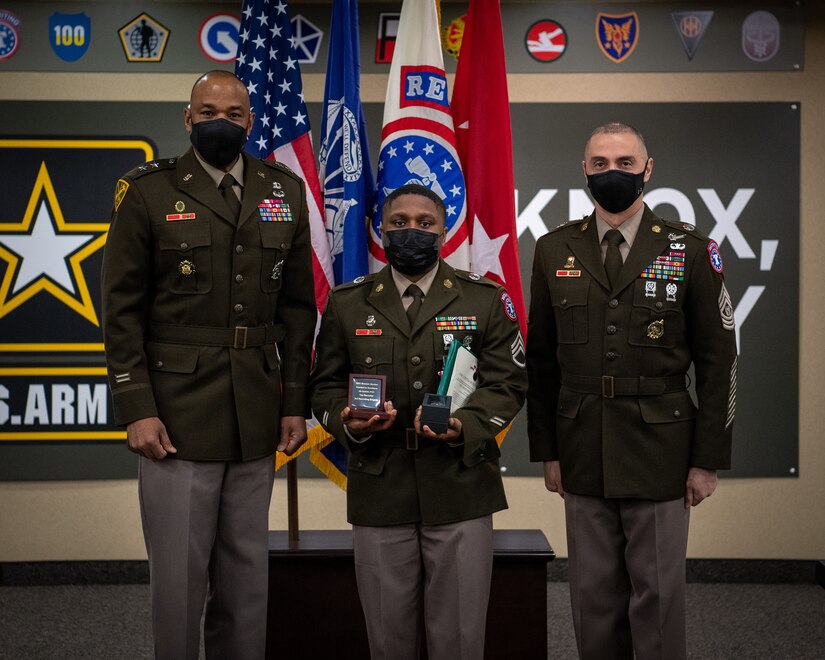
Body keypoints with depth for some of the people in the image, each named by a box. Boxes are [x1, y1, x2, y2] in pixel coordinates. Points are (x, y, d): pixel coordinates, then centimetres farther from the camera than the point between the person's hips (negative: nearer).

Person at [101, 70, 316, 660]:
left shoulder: (285, 192, 9)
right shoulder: (149, 192, 0)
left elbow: (297, 306, 10)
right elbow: (123, 309, -2)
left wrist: (295, 402, 5)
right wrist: (136, 408, -8)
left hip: (257, 419, 3)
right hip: (177, 416, -3)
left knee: (246, 574, 12)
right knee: (179, 575, 2)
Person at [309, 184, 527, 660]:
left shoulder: (486, 300, 3)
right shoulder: (347, 303, 8)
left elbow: (508, 384, 1)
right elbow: (326, 385, 11)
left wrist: (467, 425, -18)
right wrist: (346, 421, -11)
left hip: (461, 490, -1)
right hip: (379, 491, 1)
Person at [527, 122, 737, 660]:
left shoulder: (690, 250, -2)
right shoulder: (554, 251, 5)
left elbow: (718, 362, -2)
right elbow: (542, 361, 8)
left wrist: (708, 459, -4)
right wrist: (547, 451, 6)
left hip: (660, 454, -2)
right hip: (583, 456, 2)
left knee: (659, 596, 6)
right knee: (594, 596, 11)